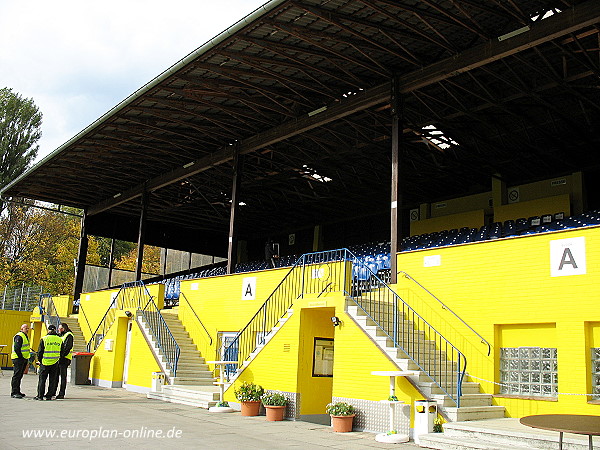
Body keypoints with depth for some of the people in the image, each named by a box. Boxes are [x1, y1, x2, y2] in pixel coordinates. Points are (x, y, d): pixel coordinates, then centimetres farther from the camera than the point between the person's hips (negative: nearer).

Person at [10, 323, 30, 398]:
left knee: (19, 376, 14)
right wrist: (21, 357, -19)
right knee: (16, 376, -9)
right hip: (18, 359, -10)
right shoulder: (19, 336, -14)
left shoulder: (25, 336, 18)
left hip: (23, 359, 10)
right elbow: (16, 348, -20)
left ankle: (17, 391, 21)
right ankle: (14, 393, -7)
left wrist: (26, 359, 16)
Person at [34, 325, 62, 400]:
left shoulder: (44, 339, -6)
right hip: (55, 363, 3)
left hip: (45, 362, -3)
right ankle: (49, 395, 10)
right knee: (53, 379, 9)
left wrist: (39, 360, 10)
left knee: (42, 379, 6)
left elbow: (40, 351, -3)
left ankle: (40, 395, 7)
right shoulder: (60, 340, 3)